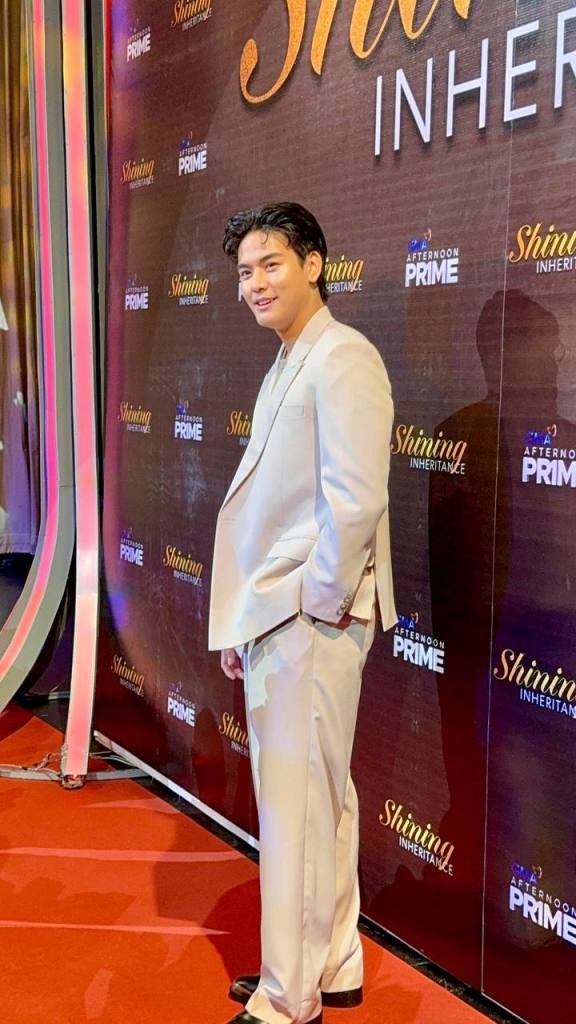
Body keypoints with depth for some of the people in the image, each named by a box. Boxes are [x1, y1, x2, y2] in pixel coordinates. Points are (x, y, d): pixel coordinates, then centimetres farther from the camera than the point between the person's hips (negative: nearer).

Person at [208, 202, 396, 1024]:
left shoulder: (341, 358, -13)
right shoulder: (287, 366, 16)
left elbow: (355, 500, -22)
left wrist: (315, 607, -15)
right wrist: (244, 623, 15)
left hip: (310, 624, -9)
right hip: (274, 619, 9)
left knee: (296, 806, 1)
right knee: (321, 798, 16)